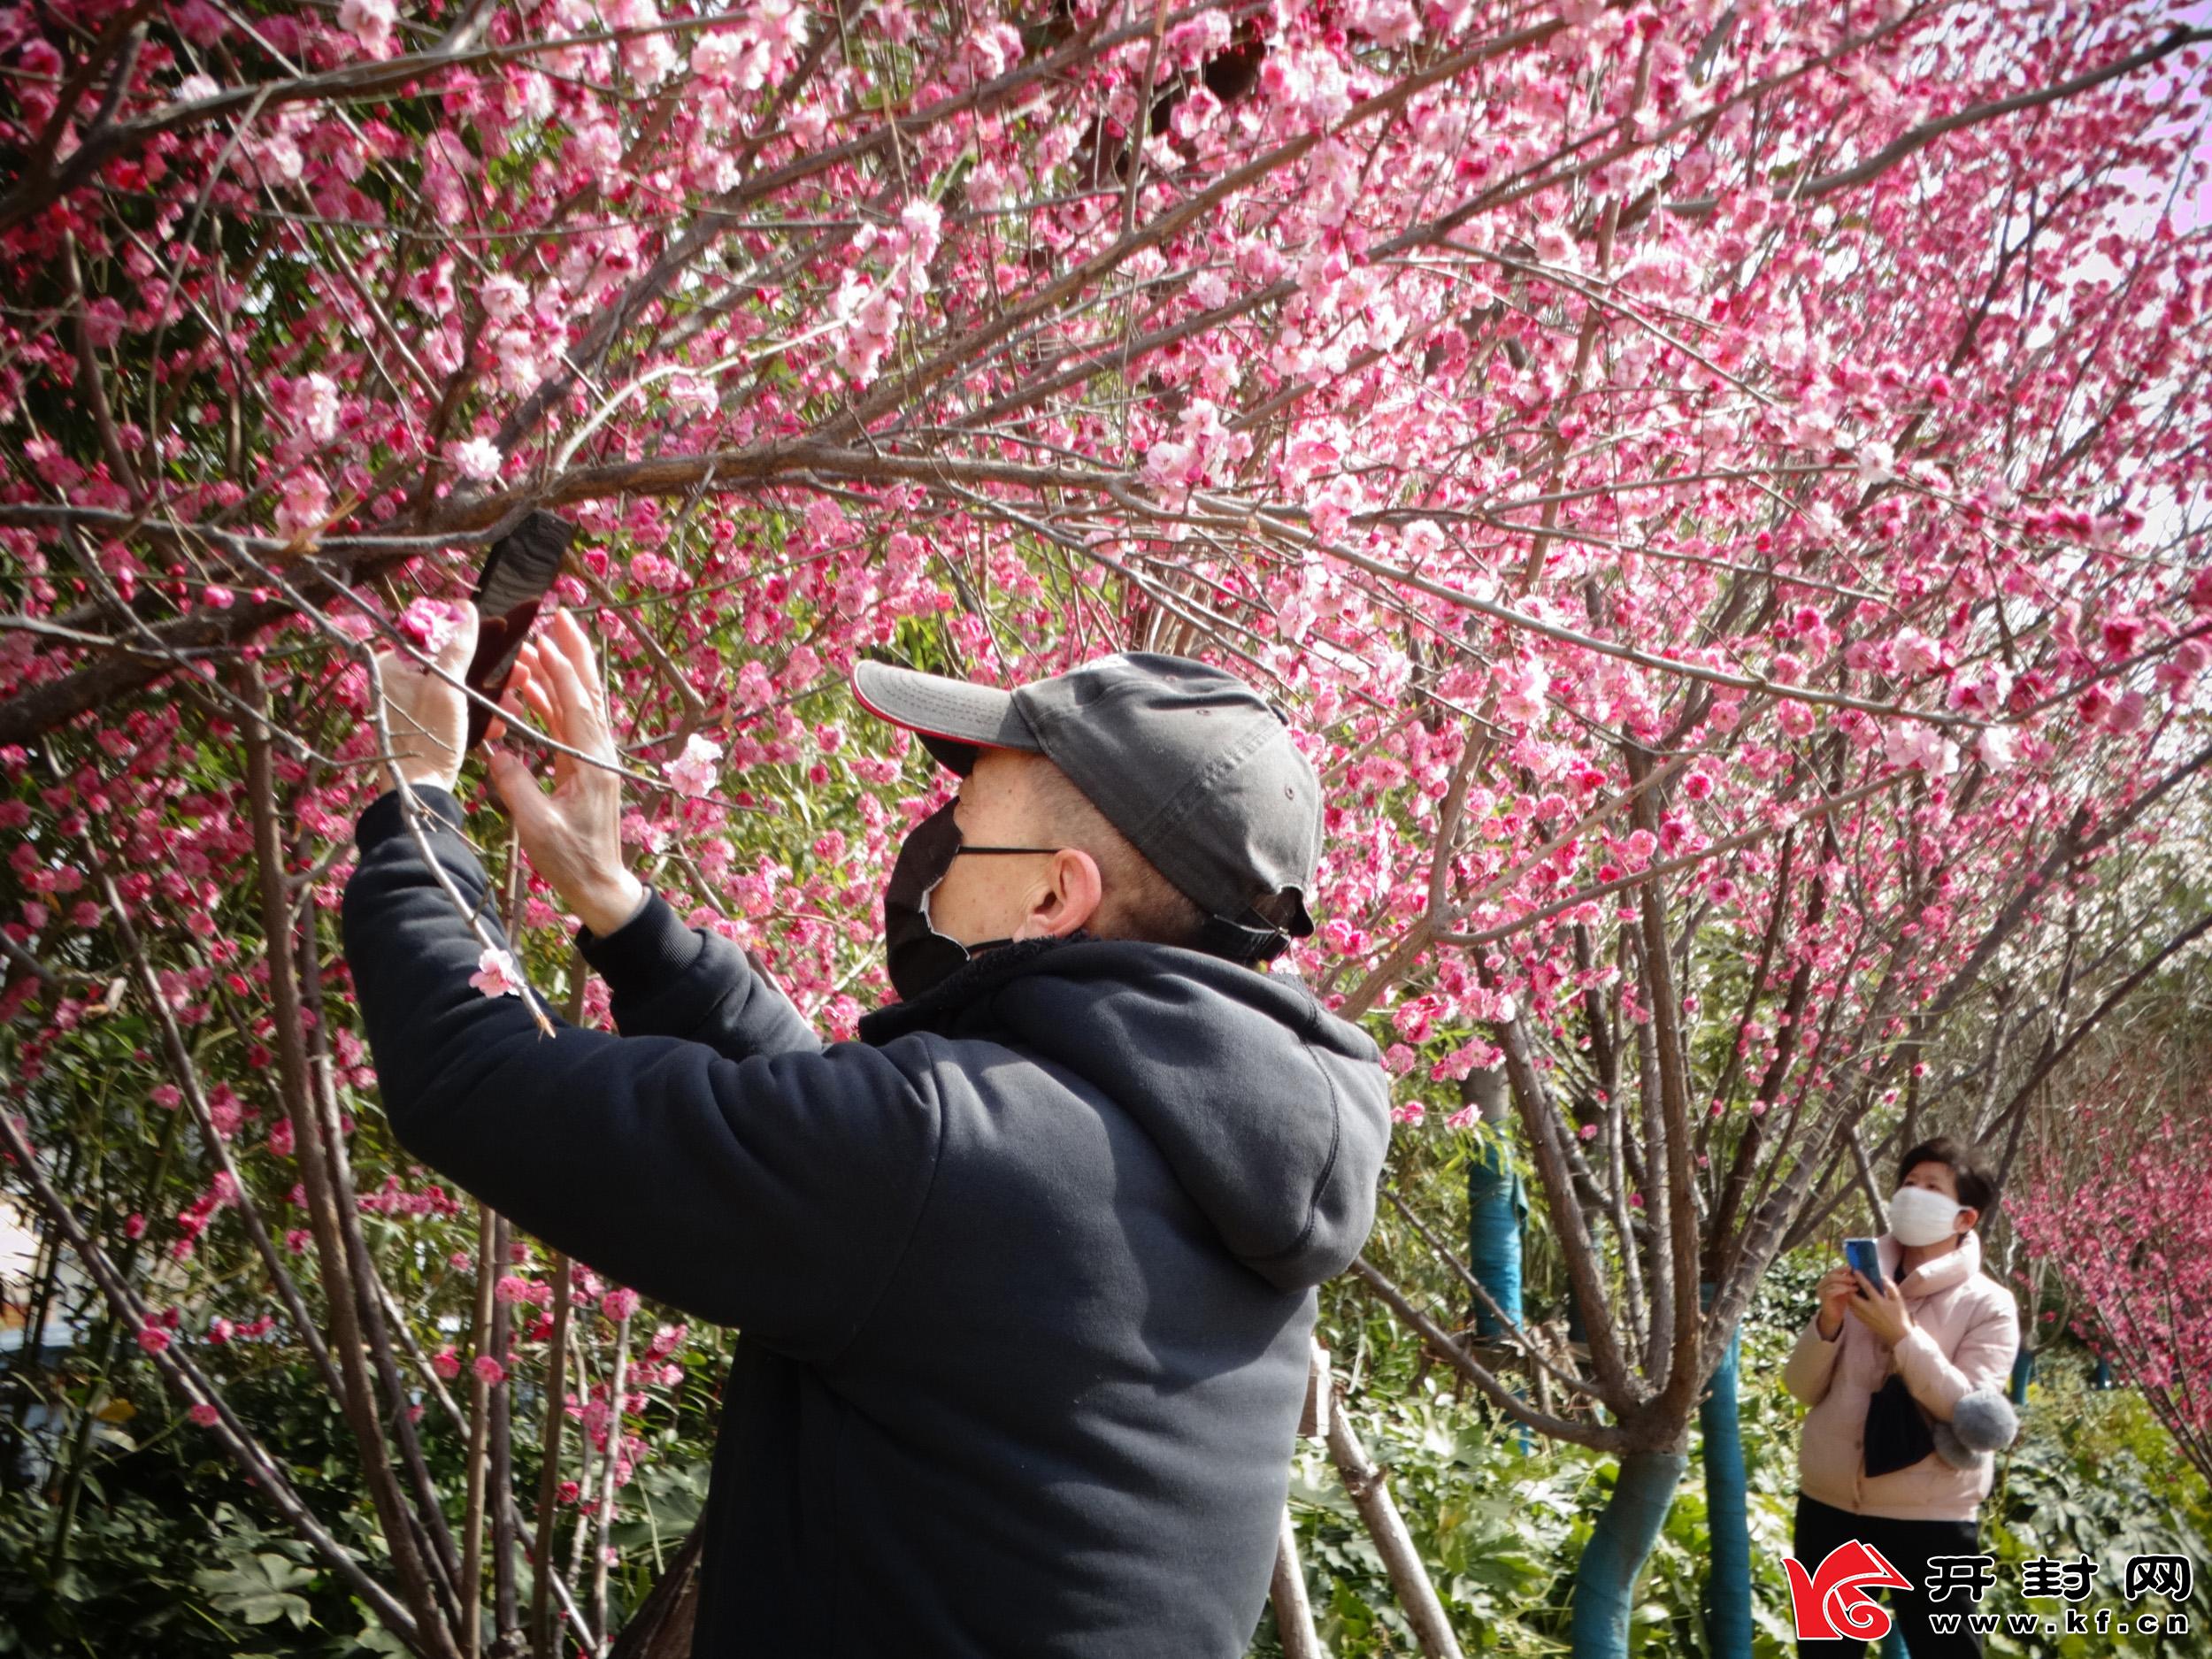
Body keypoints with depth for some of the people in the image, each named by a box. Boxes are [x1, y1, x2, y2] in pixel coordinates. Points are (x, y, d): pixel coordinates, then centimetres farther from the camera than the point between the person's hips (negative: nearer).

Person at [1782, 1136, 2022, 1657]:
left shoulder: (1988, 1305, -5)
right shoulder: (1861, 1282, 6)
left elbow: (1973, 1415, -16)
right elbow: (1803, 1389, 4)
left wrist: (1901, 1336, -23)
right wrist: (1828, 1322, -13)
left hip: (1931, 1520, -4)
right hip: (1829, 1506, 4)